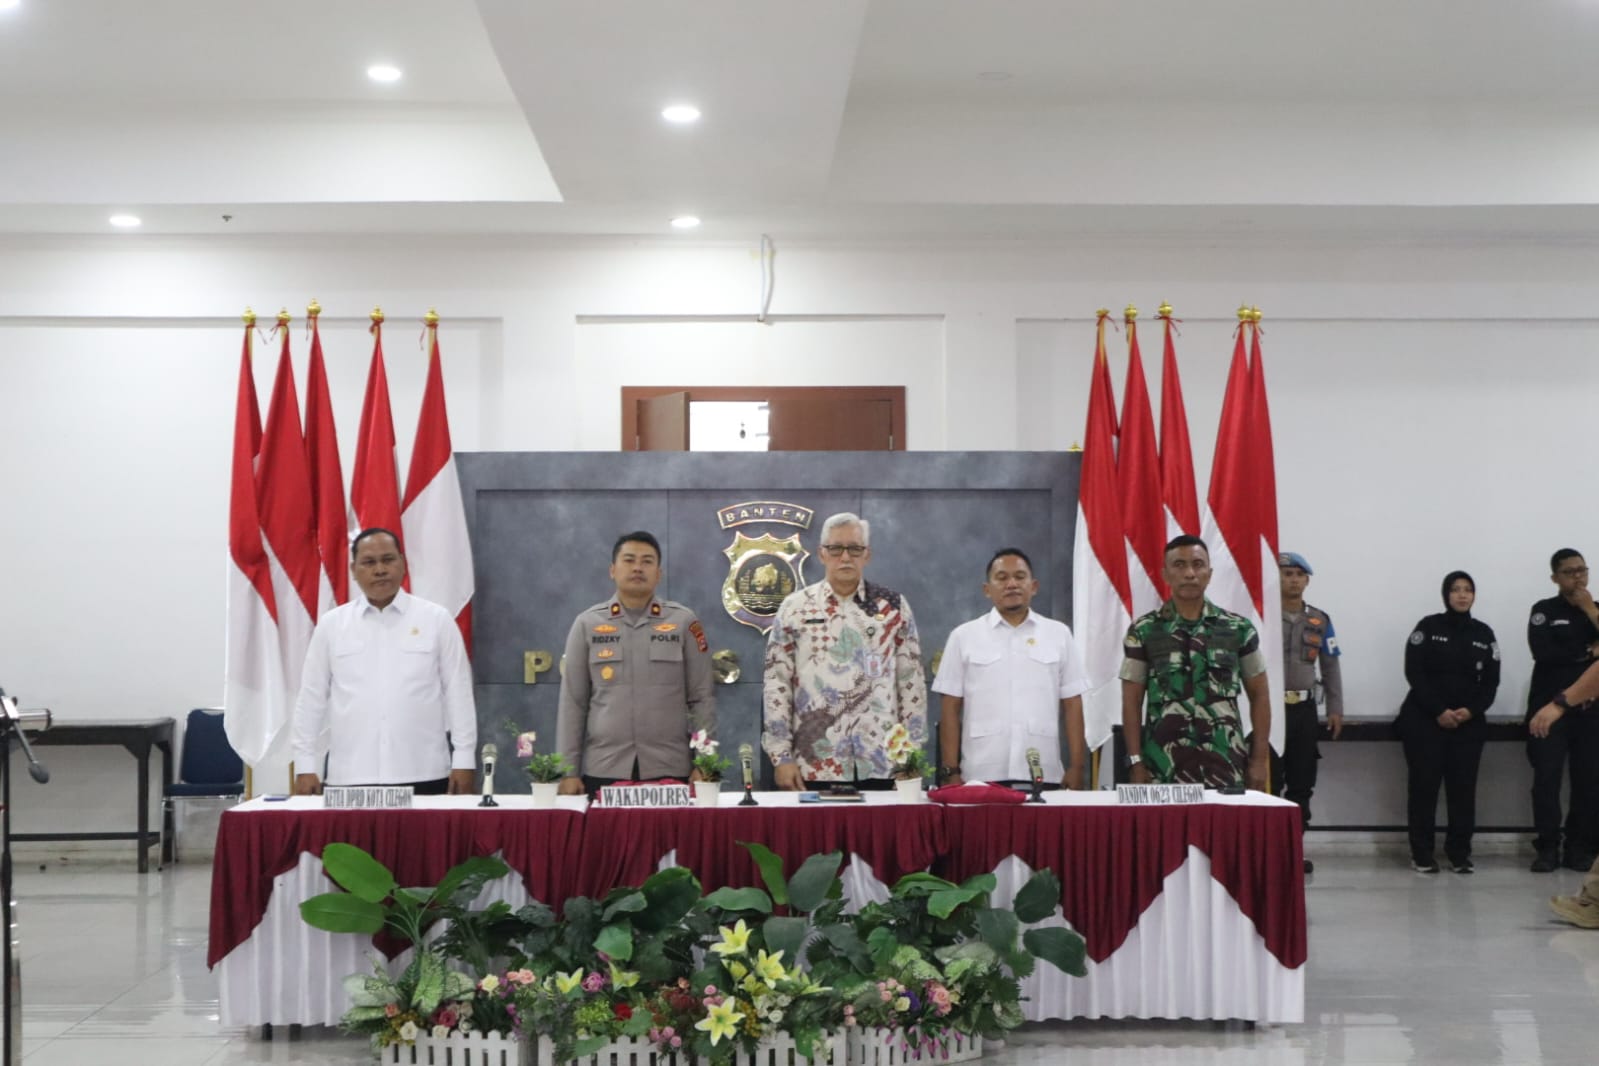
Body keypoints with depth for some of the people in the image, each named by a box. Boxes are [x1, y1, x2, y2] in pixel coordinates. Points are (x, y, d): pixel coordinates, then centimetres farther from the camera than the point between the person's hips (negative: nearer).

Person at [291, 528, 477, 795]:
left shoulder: (436, 620, 5)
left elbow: (458, 692, 4)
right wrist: (305, 767, 5)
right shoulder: (331, 625, 9)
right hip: (350, 776, 1)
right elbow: (311, 698, 10)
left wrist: (464, 761, -1)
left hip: (423, 775, -1)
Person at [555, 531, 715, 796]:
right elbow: (573, 703, 6)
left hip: (670, 771, 0)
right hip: (602, 771, 0)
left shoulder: (684, 622, 5)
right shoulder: (587, 624, 6)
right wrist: (568, 770, 1)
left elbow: (702, 699, 5)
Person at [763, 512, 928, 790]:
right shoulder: (794, 608, 4)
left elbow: (911, 683, 7)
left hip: (880, 765, 1)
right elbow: (777, 685, 3)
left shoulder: (893, 607, 6)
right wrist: (781, 756, -3)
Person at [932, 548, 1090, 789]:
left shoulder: (1059, 635, 10)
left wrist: (1077, 767, 2)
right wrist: (951, 772, -2)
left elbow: (1072, 705, 9)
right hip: (980, 777, -1)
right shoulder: (963, 637, 7)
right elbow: (950, 708, 5)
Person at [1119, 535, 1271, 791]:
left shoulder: (1238, 629, 6)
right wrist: (1136, 762, -3)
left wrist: (1260, 758, 3)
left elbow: (1259, 695, 10)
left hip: (1226, 767, 1)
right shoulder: (1143, 632, 3)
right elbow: (1131, 702, 4)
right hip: (1165, 769, -1)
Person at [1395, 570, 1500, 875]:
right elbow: (1414, 672, -6)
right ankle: (1421, 854, 0)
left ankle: (1459, 853, 5)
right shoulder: (1428, 627, 0)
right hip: (1424, 719, -3)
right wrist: (1438, 711, -13)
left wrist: (1471, 710, -10)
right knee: (1424, 785, -4)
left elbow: (1491, 681, 7)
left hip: (1468, 722, 3)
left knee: (1463, 787, -1)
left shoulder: (1484, 634, 10)